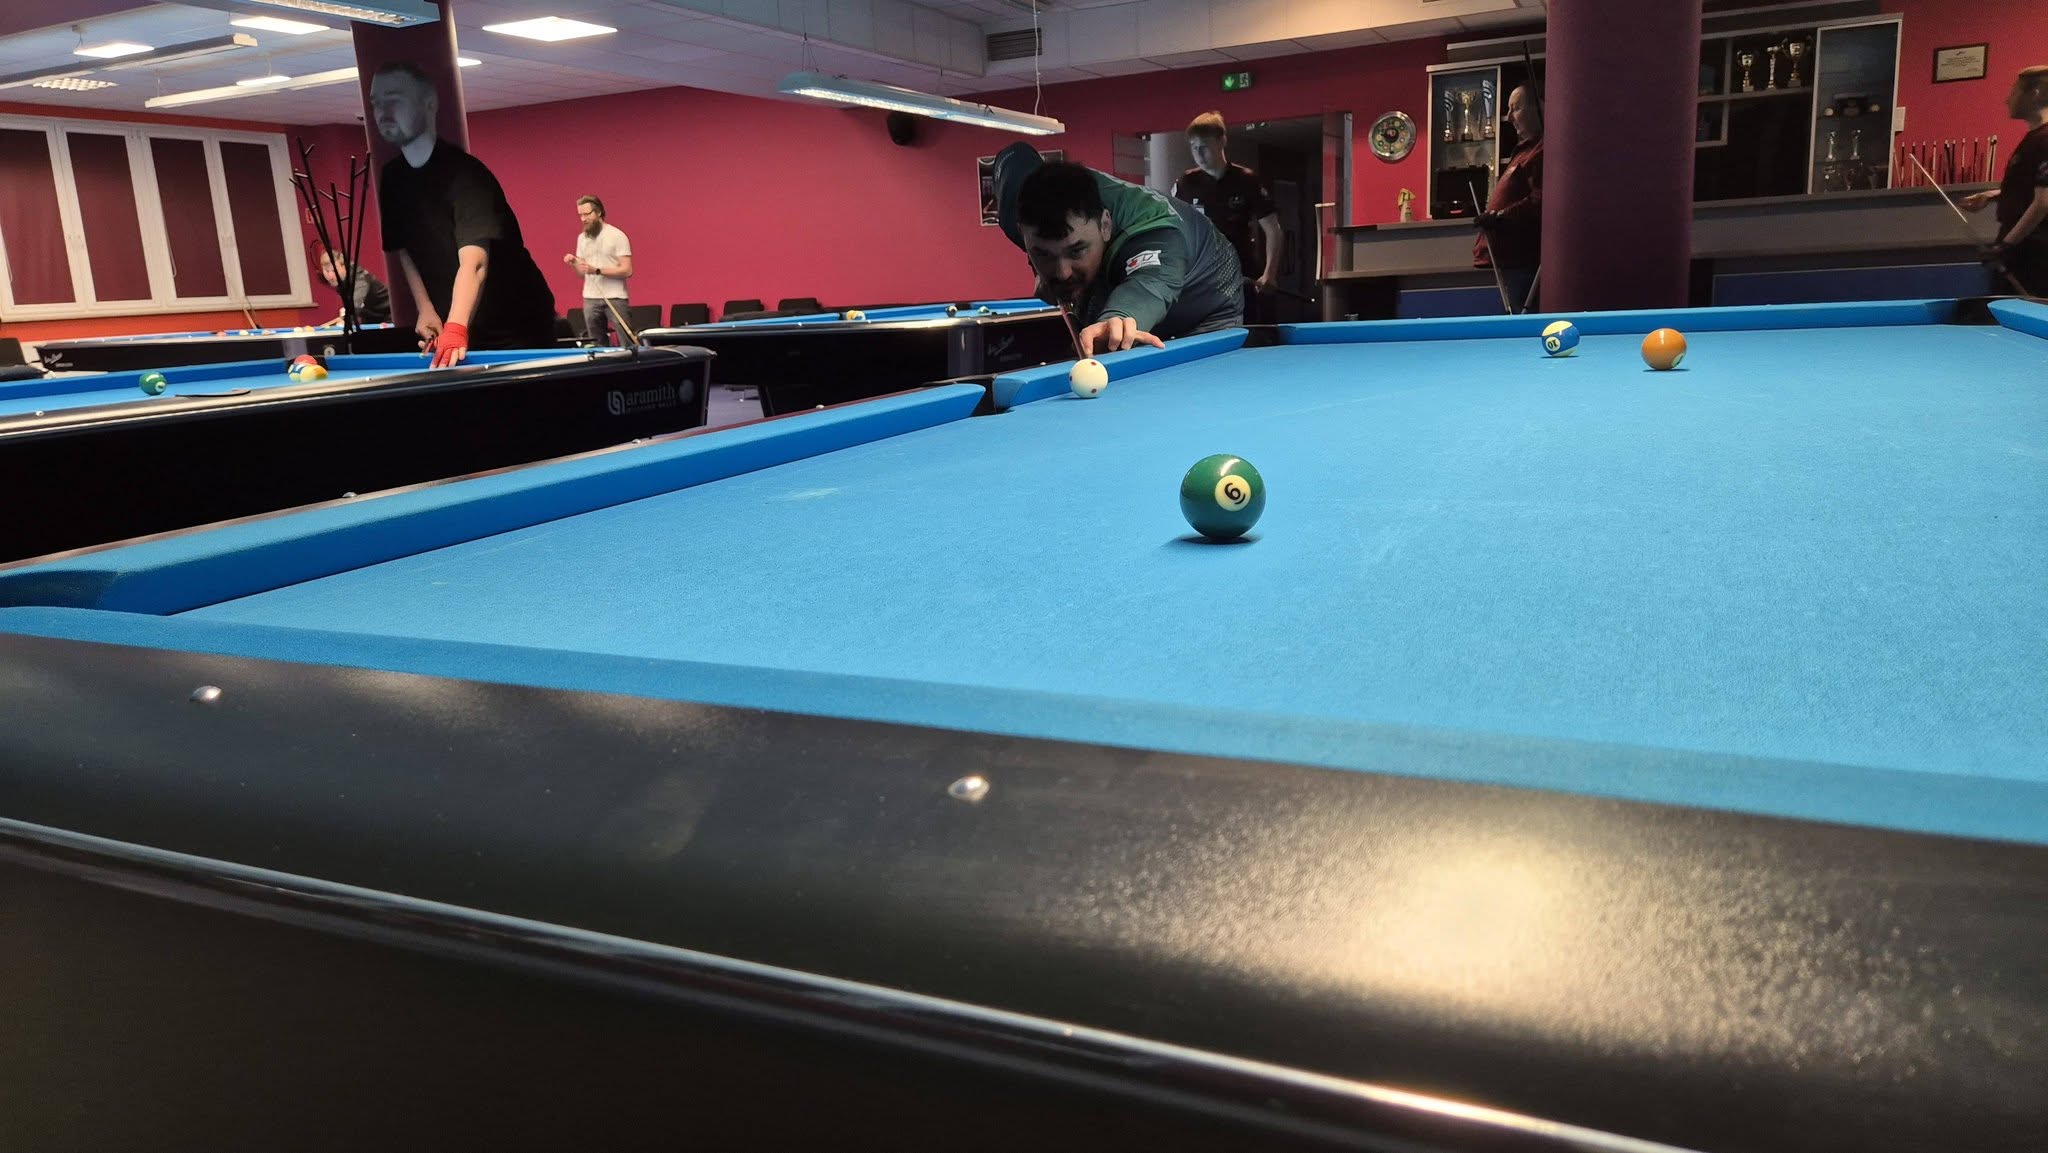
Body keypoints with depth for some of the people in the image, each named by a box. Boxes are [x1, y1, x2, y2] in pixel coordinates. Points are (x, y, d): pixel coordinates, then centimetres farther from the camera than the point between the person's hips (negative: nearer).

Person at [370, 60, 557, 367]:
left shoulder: (465, 172, -22)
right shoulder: (391, 178, 2)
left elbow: (473, 263, -37)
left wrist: (455, 330, -52)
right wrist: (426, 310, 0)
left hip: (517, 327, -7)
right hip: (453, 323, 7)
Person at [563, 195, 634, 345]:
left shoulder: (617, 236, -5)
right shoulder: (582, 238, 13)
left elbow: (627, 270, -12)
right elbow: (582, 273, 16)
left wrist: (597, 270, -19)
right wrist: (574, 263, -5)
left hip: (615, 298, -5)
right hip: (590, 299, 5)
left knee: (627, 344, -7)